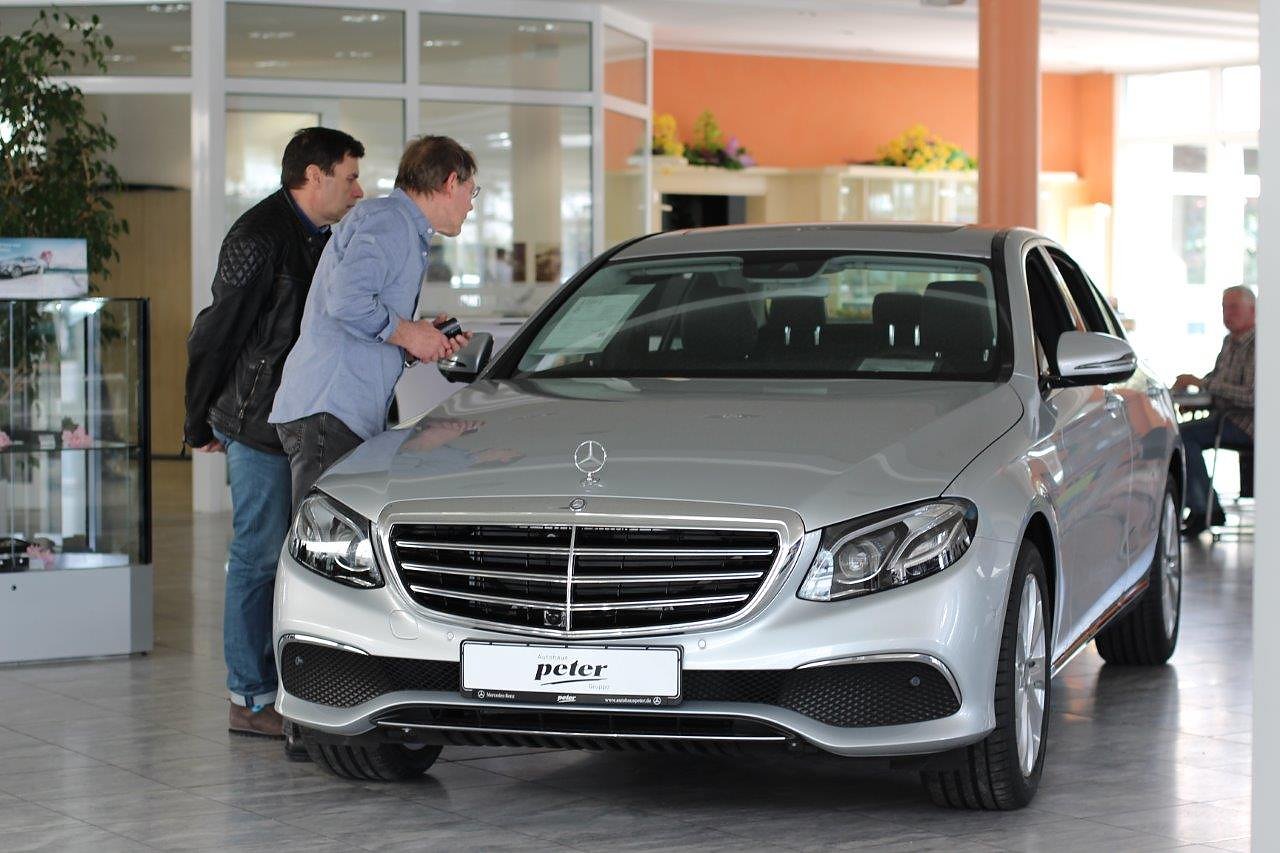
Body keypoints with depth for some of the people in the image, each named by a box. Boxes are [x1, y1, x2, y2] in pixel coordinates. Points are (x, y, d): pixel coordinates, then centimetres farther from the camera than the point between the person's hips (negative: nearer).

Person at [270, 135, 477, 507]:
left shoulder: (408, 232, 27)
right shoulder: (388, 219, -7)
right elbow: (347, 300, -22)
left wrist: (427, 340, 13)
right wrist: (407, 334, -8)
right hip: (327, 411, -10)